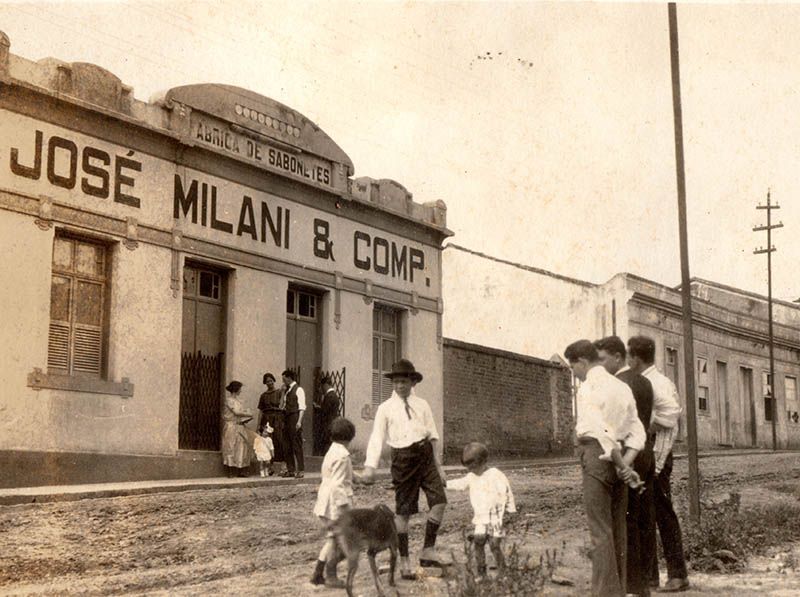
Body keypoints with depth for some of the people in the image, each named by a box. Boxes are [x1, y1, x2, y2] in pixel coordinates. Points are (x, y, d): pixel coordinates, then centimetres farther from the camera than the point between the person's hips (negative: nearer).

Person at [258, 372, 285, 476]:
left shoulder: (279, 392, 5)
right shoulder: (263, 395, 15)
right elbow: (261, 411, 15)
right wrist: (259, 425, 9)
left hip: (278, 419, -4)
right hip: (267, 420, 4)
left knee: (280, 442, -10)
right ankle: (271, 467, 5)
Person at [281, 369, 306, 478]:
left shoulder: (298, 390, -7)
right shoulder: (287, 390, 16)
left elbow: (302, 407, -13)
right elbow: (282, 405, 17)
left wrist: (299, 421, -21)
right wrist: (283, 392, 8)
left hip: (294, 417, -8)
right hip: (286, 418, 8)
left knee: (297, 445, -6)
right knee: (286, 446, 9)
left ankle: (300, 470, -2)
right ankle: (290, 470, 15)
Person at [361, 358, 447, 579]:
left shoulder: (422, 405, 10)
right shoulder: (386, 408, 3)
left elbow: (432, 436, 13)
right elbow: (377, 438, -2)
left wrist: (438, 465, 13)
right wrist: (370, 466, -14)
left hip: (425, 455, 3)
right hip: (403, 458, -2)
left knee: (439, 501, -11)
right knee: (403, 511, 3)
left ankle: (428, 551, 2)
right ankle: (404, 562, 12)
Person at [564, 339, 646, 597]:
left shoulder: (587, 388, -7)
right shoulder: (622, 387, 16)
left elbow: (600, 432, -18)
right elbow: (637, 432, 8)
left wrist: (622, 466, -12)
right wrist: (626, 462, -4)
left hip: (597, 456, -8)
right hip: (619, 459, 8)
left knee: (600, 531, -5)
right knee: (618, 530, 12)